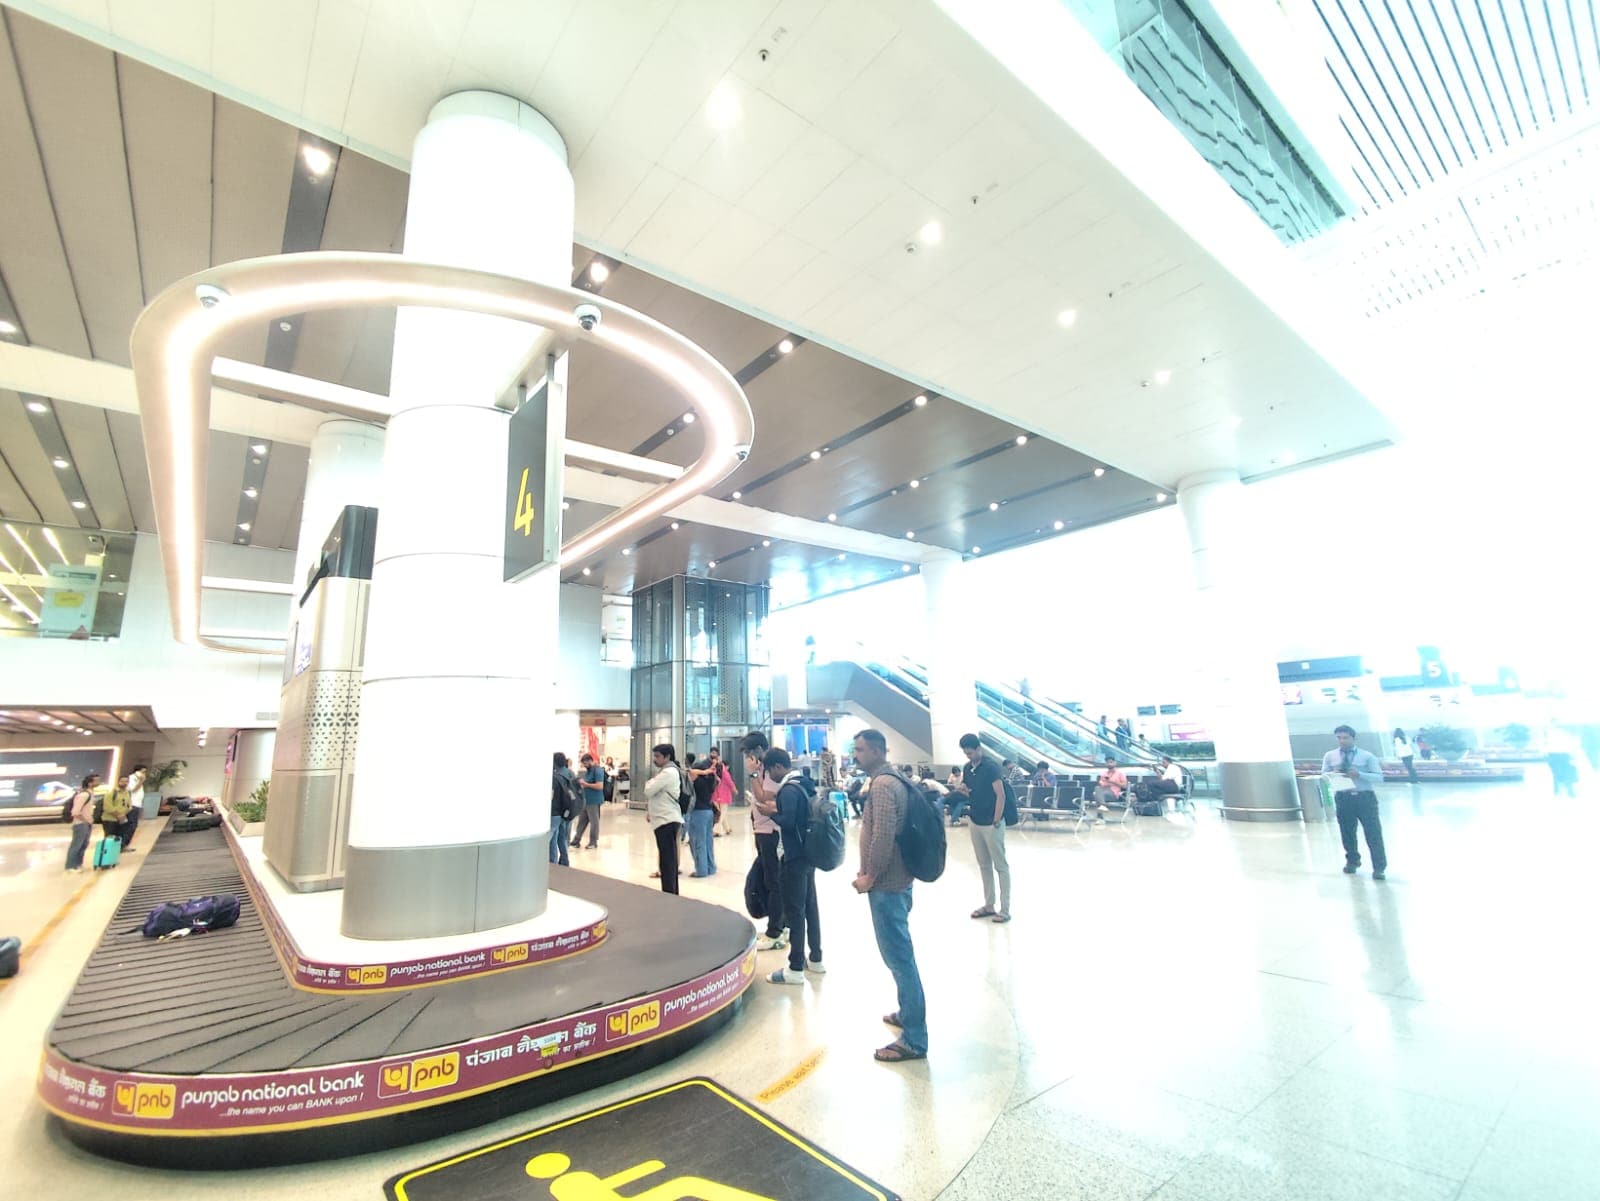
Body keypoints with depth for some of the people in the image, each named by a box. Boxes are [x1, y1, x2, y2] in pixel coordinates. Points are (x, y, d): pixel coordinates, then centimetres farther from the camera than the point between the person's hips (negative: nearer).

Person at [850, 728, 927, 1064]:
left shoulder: (882, 785, -20)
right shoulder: (892, 780, 10)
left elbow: (882, 837, -27)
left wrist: (868, 877, -16)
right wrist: (871, 874, 16)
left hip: (886, 885, -10)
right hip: (896, 881, 10)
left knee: (898, 958, -1)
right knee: (900, 955, 22)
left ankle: (914, 1039, 9)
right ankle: (908, 1013, 37)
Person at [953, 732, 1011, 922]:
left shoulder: (990, 767, -16)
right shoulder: (967, 768, 6)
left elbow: (1000, 796, -16)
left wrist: (996, 822, -17)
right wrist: (961, 790, -8)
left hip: (991, 824, -7)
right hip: (975, 823, 7)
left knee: (1000, 866, 3)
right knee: (984, 865, 15)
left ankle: (1005, 909, 10)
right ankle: (989, 905, 25)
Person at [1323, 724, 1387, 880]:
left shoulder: (1367, 756, 1)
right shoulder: (1330, 756, 6)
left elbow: (1379, 777, -4)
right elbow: (1324, 776, 6)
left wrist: (1359, 775, -20)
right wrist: (1333, 775, -16)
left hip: (1365, 797, -2)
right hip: (1343, 798, 2)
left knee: (1373, 833, -2)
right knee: (1347, 833, 13)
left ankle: (1379, 867, 8)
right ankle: (1352, 861, 32)